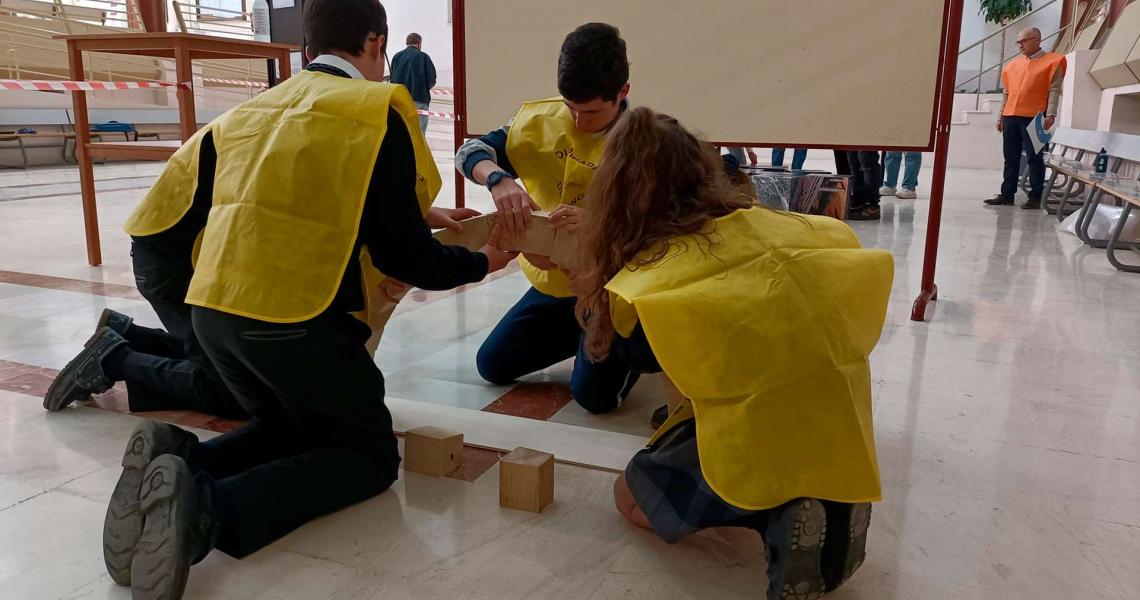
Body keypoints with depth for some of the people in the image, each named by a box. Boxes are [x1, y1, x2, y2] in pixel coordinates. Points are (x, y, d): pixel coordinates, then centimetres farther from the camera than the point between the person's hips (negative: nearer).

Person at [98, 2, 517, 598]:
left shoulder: (247, 111, 16)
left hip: (210, 309, 8)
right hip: (295, 319, -7)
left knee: (289, 427, 28)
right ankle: (208, 509, -14)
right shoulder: (378, 110, -3)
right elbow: (401, 251, -6)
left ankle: (177, 459, -1)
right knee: (371, 454, 10)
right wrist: (480, 262, 12)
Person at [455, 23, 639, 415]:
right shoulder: (541, 120, -7)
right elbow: (471, 152, -10)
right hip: (553, 282, 5)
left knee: (595, 394, -16)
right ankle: (582, 336, 31)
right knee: (491, 365, 10)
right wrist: (499, 179, -34)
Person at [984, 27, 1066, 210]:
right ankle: (1007, 194, 13)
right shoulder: (1013, 64, 17)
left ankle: (1035, 197, 0)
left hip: (1033, 117, -5)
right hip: (1011, 117, 6)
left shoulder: (1052, 62, 1)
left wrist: (1050, 115, -16)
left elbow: (1054, 90, -7)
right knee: (1011, 157, 8)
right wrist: (1000, 116, 15)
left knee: (1034, 157, -3)